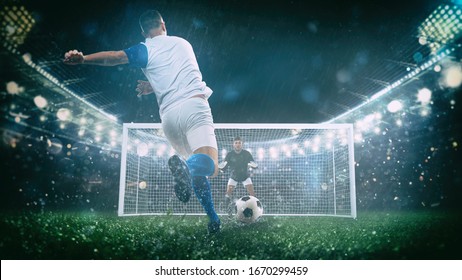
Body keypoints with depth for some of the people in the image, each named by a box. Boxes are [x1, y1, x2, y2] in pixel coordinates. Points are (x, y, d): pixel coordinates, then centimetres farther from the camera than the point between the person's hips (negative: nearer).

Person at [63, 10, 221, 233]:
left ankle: (213, 219, 13)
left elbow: (116, 56, -11)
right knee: (210, 165, -16)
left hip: (169, 114, 1)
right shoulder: (183, 43, 22)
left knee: (194, 167, 17)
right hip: (195, 105, 0)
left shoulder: (145, 50, 10)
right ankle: (185, 165, -51)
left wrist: (83, 58, -20)